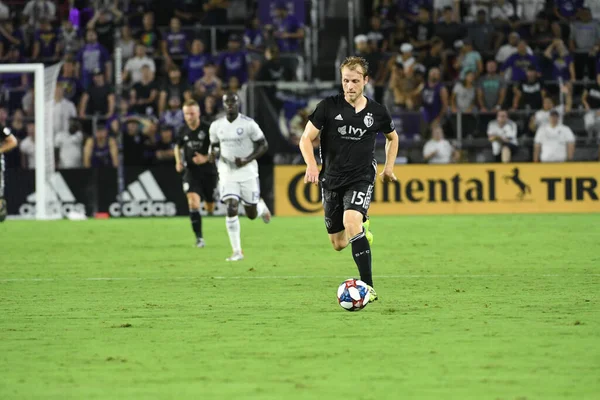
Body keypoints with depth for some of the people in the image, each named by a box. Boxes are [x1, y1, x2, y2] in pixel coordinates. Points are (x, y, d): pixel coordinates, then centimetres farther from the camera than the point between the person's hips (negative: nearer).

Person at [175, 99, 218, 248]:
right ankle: (199, 237, -16)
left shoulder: (208, 129, -12)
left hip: (208, 171, -1)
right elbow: (178, 147, 19)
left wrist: (206, 158, -22)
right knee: (193, 202, -21)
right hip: (191, 172, 1)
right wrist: (178, 161, 2)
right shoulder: (183, 130, 0)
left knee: (210, 208, 10)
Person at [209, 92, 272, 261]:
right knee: (231, 209, -14)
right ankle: (237, 251, -8)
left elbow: (263, 145, -6)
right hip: (227, 172, 2)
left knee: (252, 215, 6)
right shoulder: (216, 126, 0)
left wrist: (246, 160, -19)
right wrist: (215, 154, -9)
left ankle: (261, 206, 46)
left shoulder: (248, 124, -12)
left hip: (247, 171, -2)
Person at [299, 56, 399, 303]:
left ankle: (368, 287, -30)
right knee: (339, 244, 8)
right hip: (332, 179, 2)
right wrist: (311, 165, -22)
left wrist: (389, 167, 13)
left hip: (361, 178, -2)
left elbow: (392, 137, 21)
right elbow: (306, 138, -5)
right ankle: (362, 231, 49)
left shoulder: (376, 112, 0)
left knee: (351, 221, -31)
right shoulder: (329, 107, -5)